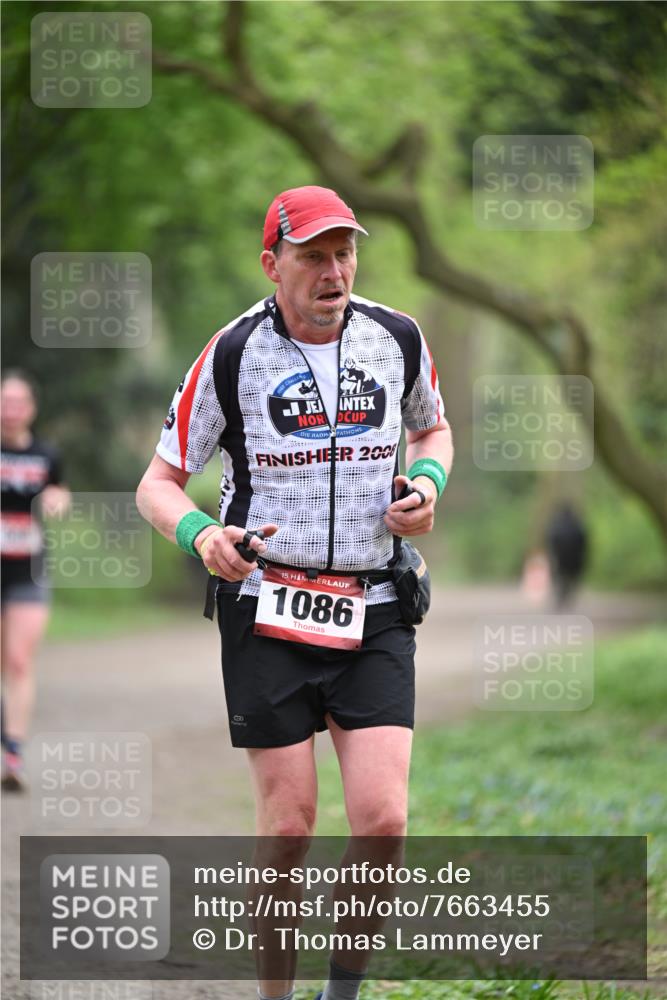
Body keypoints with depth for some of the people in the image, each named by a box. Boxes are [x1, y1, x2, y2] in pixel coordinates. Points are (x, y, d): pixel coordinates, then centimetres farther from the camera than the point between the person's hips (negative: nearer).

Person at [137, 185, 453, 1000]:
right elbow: (157, 484, 0)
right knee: (289, 825, -2)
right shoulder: (231, 354, -4)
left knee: (382, 818, -10)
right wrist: (200, 534, -22)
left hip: (373, 614, 2)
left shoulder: (397, 339, 4)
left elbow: (433, 426, 24)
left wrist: (428, 480, 1)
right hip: (265, 610, -2)